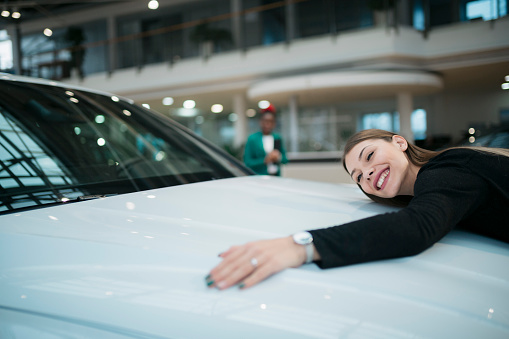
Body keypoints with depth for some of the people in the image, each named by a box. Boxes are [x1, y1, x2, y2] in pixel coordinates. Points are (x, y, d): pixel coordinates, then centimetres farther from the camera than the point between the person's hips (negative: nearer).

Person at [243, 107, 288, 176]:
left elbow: (285, 159, 15)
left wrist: (279, 157, -7)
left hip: (276, 176, 4)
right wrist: (264, 160, -15)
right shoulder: (252, 139, -1)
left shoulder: (278, 138, 12)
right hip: (258, 177, -3)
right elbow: (247, 162, -4)